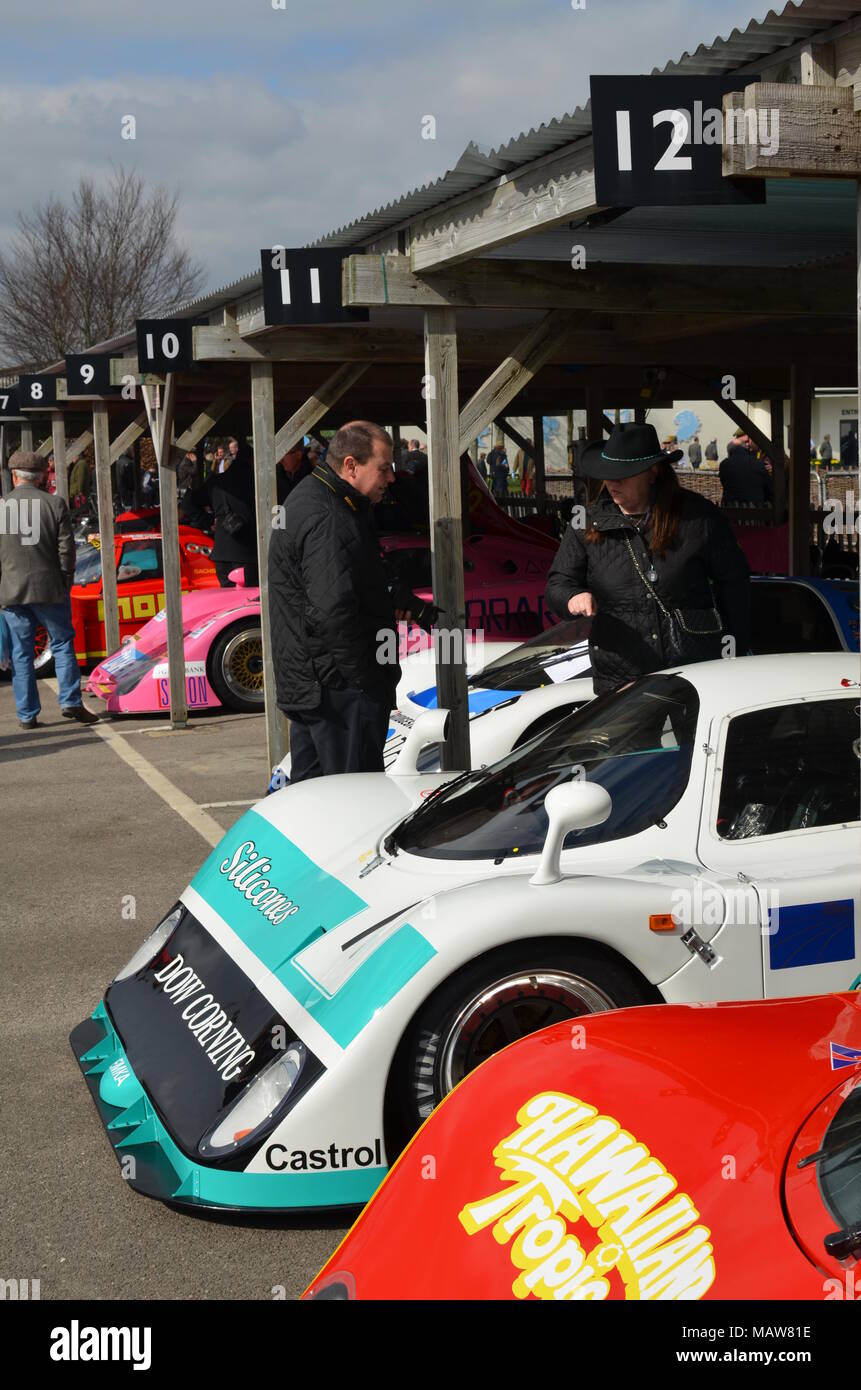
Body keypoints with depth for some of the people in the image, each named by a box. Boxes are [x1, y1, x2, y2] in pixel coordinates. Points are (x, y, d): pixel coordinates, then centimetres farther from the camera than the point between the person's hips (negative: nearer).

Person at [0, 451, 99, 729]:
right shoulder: (55, 504, -3)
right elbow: (66, 548, -4)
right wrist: (66, 582, 7)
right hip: (49, 588, -1)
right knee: (62, 644, 9)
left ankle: (27, 714, 10)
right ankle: (70, 702, 1)